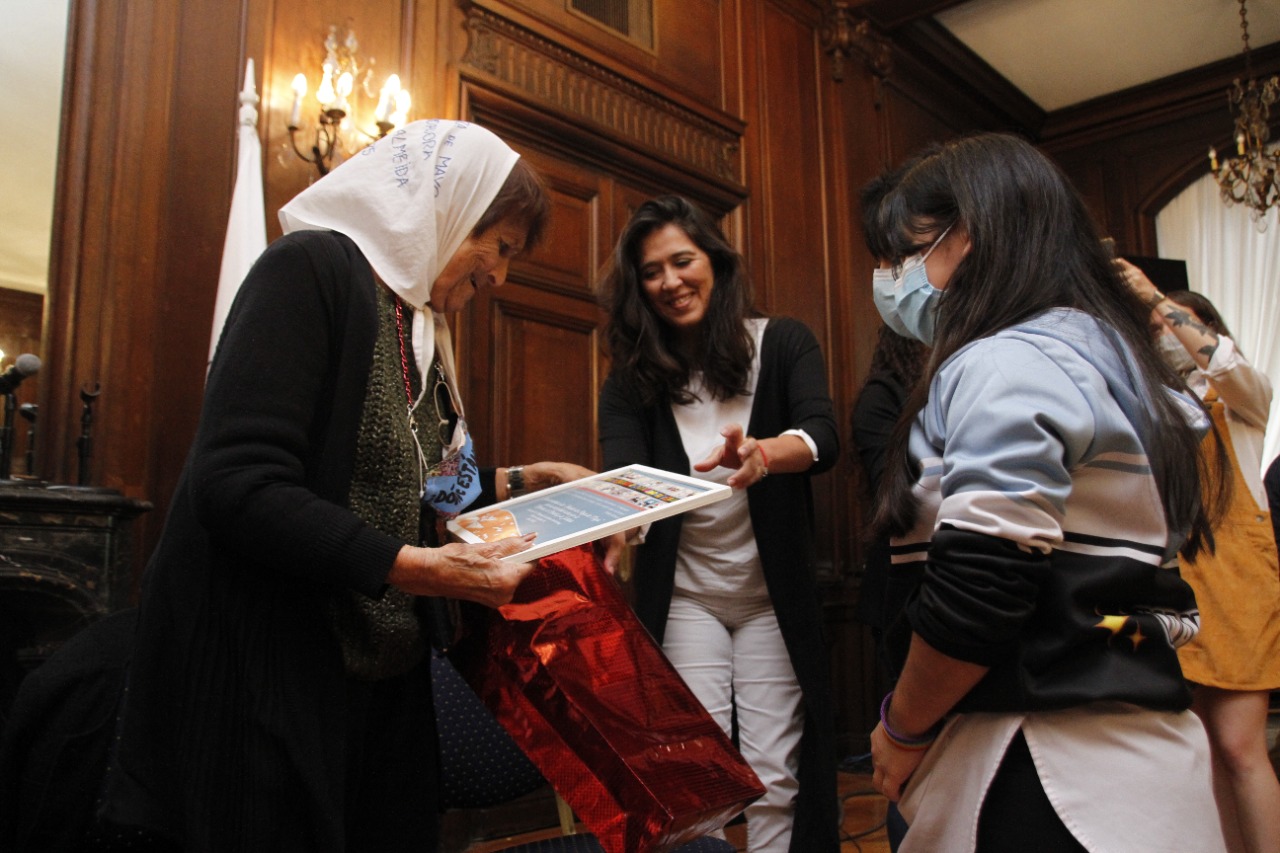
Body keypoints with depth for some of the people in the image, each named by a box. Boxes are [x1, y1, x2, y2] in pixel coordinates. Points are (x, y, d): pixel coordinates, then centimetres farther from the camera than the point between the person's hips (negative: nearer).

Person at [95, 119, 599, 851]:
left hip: (382, 667, 9)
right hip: (264, 667, -8)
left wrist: (514, 482, 13)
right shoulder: (314, 267, -13)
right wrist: (418, 568, -28)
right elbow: (237, 486, -24)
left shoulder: (415, 320, 14)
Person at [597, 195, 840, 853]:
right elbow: (621, 473, -18)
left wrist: (762, 453, -45)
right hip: (683, 595, 1)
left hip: (774, 594, 0)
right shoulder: (634, 377, -2)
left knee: (774, 778, 3)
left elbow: (823, 438, -21)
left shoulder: (782, 344, -5)